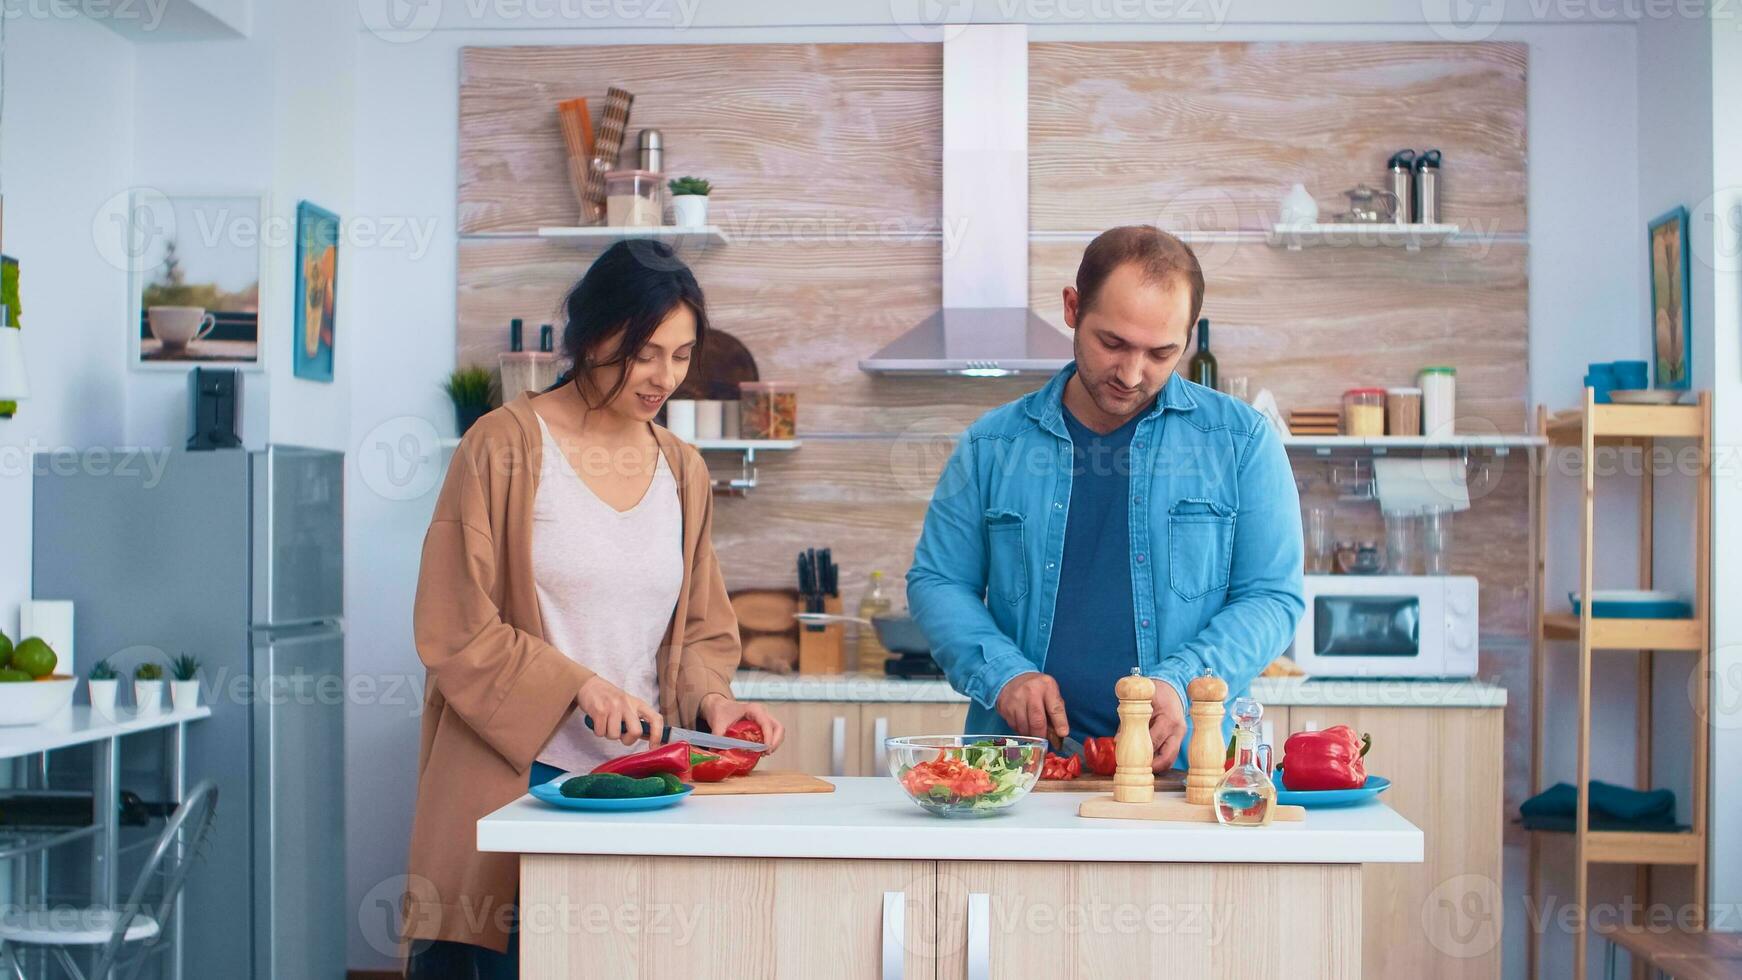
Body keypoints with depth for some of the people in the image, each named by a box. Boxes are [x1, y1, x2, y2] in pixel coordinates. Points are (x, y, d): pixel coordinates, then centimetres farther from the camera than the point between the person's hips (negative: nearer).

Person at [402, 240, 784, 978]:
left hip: (640, 780, 4)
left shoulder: (681, 471, 12)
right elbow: (453, 630, -7)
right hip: (514, 779, -4)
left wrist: (709, 698, -4)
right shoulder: (506, 446, -3)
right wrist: (576, 686, -15)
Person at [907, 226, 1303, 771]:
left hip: (1185, 763, -1)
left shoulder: (1241, 440, 7)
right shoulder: (991, 446, 11)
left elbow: (1272, 598, 6)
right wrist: (1002, 674, -4)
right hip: (1022, 763, 1)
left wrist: (1181, 683, -11)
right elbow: (936, 583, 15)